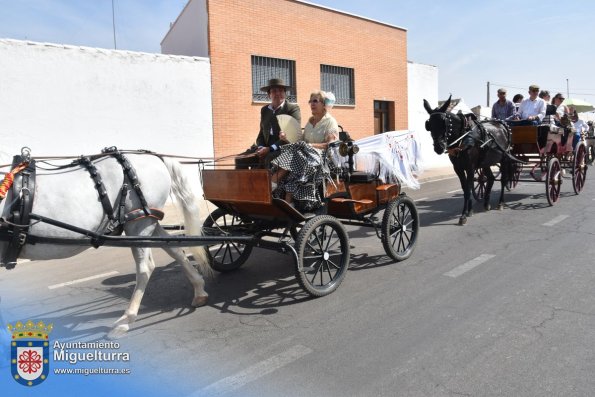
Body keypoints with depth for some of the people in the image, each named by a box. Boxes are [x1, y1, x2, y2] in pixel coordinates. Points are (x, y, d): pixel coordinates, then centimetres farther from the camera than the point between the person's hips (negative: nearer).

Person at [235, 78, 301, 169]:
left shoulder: (293, 108, -1)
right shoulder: (264, 110, 18)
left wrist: (270, 148, -19)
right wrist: (260, 147, -5)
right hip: (266, 147, 6)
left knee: (269, 159, -36)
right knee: (240, 160, -12)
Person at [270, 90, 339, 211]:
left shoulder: (330, 122, 1)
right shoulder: (310, 121, 23)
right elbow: (303, 141, 16)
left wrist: (310, 145, -19)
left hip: (322, 157, -6)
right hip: (307, 154, 6)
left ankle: (272, 184, -33)